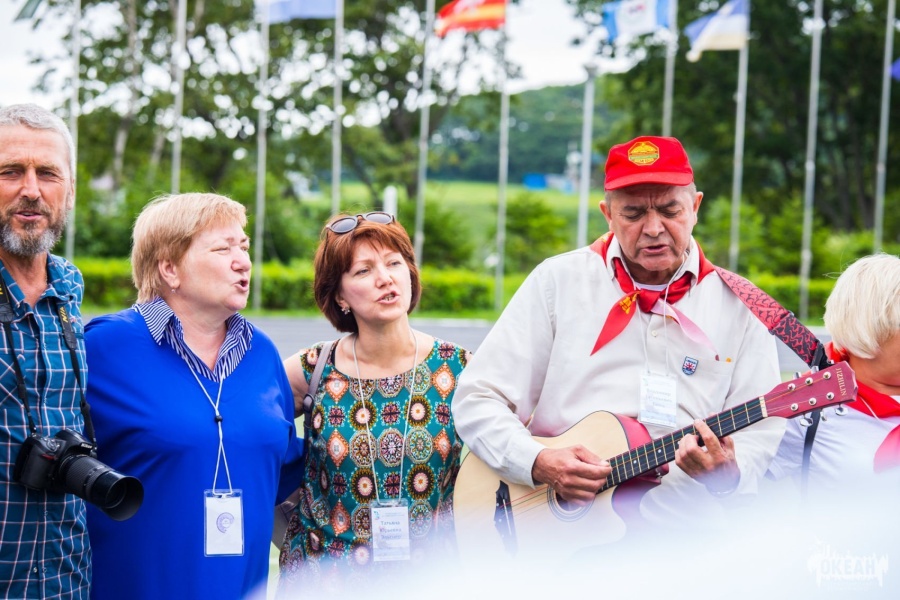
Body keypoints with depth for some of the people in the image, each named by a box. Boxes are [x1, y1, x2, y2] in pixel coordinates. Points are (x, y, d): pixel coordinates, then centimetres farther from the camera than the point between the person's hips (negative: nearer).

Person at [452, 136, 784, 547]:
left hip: (683, 524, 3)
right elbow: (477, 400, 4)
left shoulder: (737, 306, 8)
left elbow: (759, 434, 6)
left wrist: (728, 473, -17)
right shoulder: (558, 281, 6)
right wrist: (538, 464, -13)